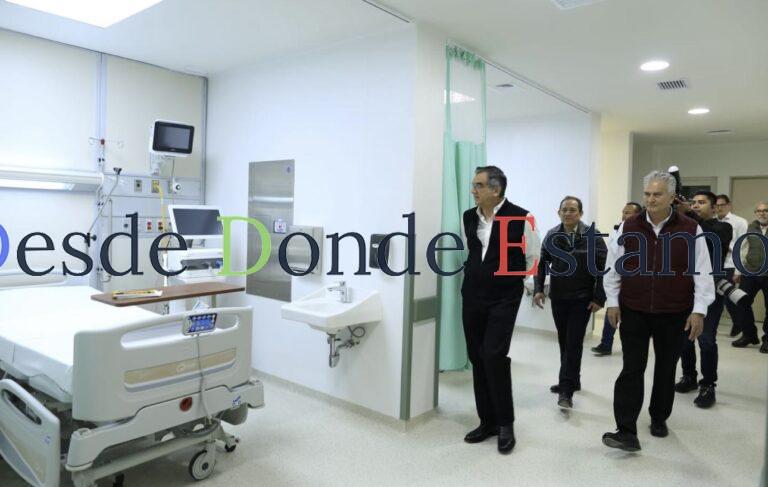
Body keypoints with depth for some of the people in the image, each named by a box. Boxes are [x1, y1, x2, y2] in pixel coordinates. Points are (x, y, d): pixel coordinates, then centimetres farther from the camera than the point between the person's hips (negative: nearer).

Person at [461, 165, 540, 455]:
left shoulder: (520, 218, -10)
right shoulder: (469, 217, 5)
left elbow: (533, 258, 4)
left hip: (503, 299, -5)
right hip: (472, 296, 5)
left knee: (494, 356, -13)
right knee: (477, 358, 8)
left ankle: (505, 423, 6)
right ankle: (487, 421, 22)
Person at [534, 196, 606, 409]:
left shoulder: (593, 236, -9)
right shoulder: (552, 235, 1)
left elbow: (603, 268, -9)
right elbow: (542, 262, 7)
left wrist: (598, 297, -13)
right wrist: (538, 289, -3)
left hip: (582, 299, -4)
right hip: (558, 297, 4)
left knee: (573, 343, -5)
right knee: (564, 341, 13)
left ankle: (566, 390, -1)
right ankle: (572, 381, 29)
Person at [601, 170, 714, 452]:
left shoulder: (690, 230, -4)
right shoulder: (628, 228, -1)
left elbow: (702, 272, -2)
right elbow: (614, 266, 4)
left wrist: (699, 310, -6)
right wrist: (612, 302, 1)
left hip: (673, 313, 0)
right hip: (633, 311, 0)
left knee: (666, 368, 14)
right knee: (632, 369, -3)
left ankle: (659, 418, 34)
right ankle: (627, 431, -1)